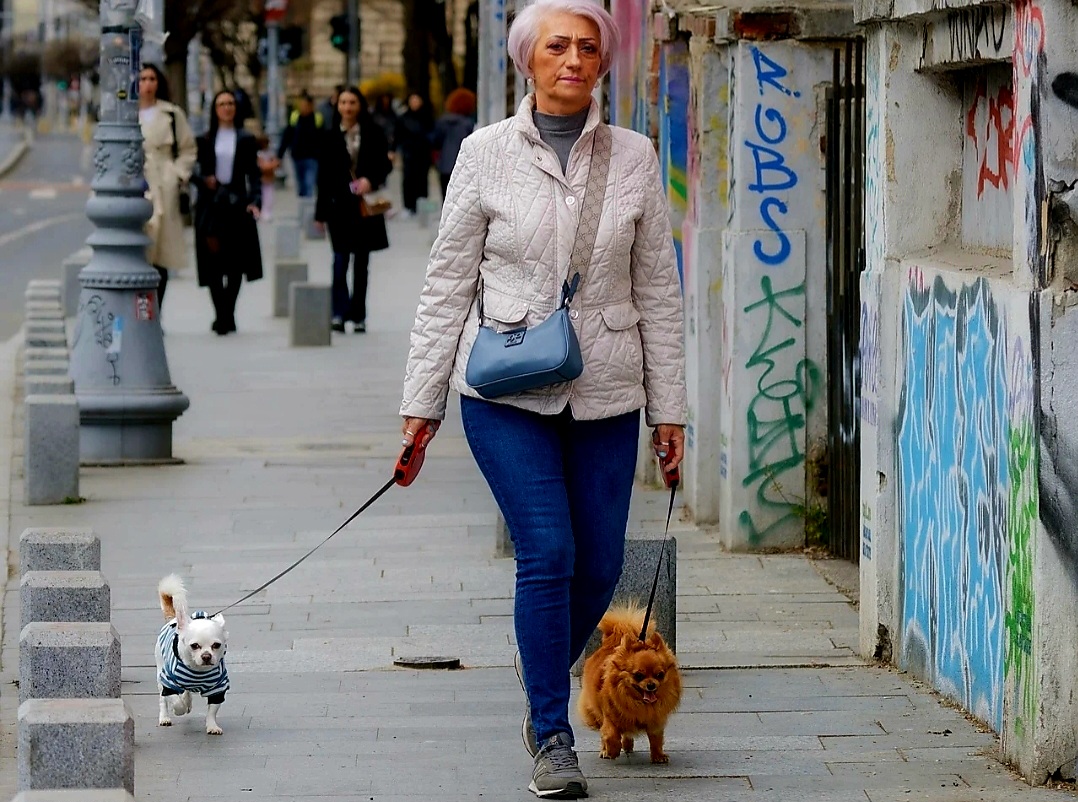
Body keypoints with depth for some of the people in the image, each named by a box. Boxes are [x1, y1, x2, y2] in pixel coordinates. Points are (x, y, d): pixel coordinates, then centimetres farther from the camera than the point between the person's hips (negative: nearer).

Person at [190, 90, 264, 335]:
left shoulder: (246, 139, 8)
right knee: (213, 259, -7)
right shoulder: (205, 140, 9)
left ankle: (226, 315, 10)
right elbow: (193, 170, 9)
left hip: (237, 203, 0)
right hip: (211, 203, 0)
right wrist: (203, 179, -13)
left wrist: (255, 200, -9)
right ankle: (223, 315, -2)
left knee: (236, 262, -1)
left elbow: (254, 174, 5)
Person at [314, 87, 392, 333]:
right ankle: (339, 313, -11)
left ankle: (358, 316, 13)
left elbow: (384, 164, 5)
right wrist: (321, 211, 1)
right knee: (340, 259, -10)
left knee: (361, 261, 7)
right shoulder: (331, 137, 3)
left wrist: (370, 180, -17)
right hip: (340, 204, -1)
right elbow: (324, 175, 3)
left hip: (366, 204, 1)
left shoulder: (373, 133, 2)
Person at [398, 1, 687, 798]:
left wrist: (669, 407, 5)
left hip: (605, 394, 2)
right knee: (547, 553, -10)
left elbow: (657, 289, 7)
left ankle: (545, 690, 33)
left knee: (601, 564, 5)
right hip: (508, 391, -2)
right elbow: (448, 283, 3)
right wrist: (423, 400, 1)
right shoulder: (487, 153, 0)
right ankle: (552, 736, 3)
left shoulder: (634, 158, 4)